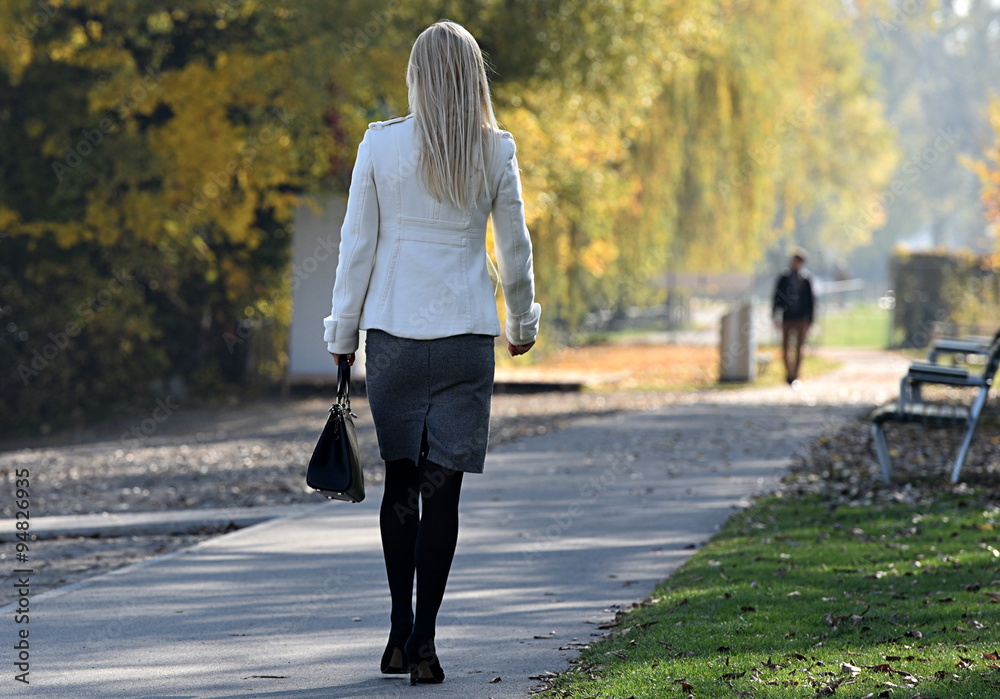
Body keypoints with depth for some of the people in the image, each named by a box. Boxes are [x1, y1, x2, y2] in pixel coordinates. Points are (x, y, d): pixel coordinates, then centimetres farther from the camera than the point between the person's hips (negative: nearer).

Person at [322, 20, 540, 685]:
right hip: (466, 334, -1)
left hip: (392, 333, 1)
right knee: (442, 487, 0)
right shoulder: (496, 151, -2)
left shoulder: (381, 144, -3)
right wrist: (524, 322, 22)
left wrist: (343, 333, 9)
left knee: (401, 481, 13)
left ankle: (401, 633, 15)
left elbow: (358, 246, 0)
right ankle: (423, 642, -4)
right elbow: (516, 249, 6)